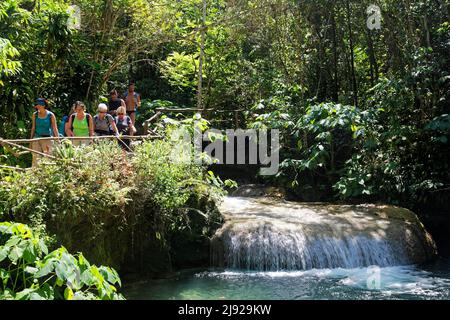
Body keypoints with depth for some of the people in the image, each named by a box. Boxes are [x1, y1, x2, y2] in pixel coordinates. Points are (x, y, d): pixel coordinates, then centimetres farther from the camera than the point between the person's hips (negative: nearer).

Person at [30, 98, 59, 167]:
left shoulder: (50, 115, -4)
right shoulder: (35, 115, 5)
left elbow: (54, 128, -5)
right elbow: (33, 128, 11)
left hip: (47, 138, -3)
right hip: (37, 138, 3)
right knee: (36, 157, -1)